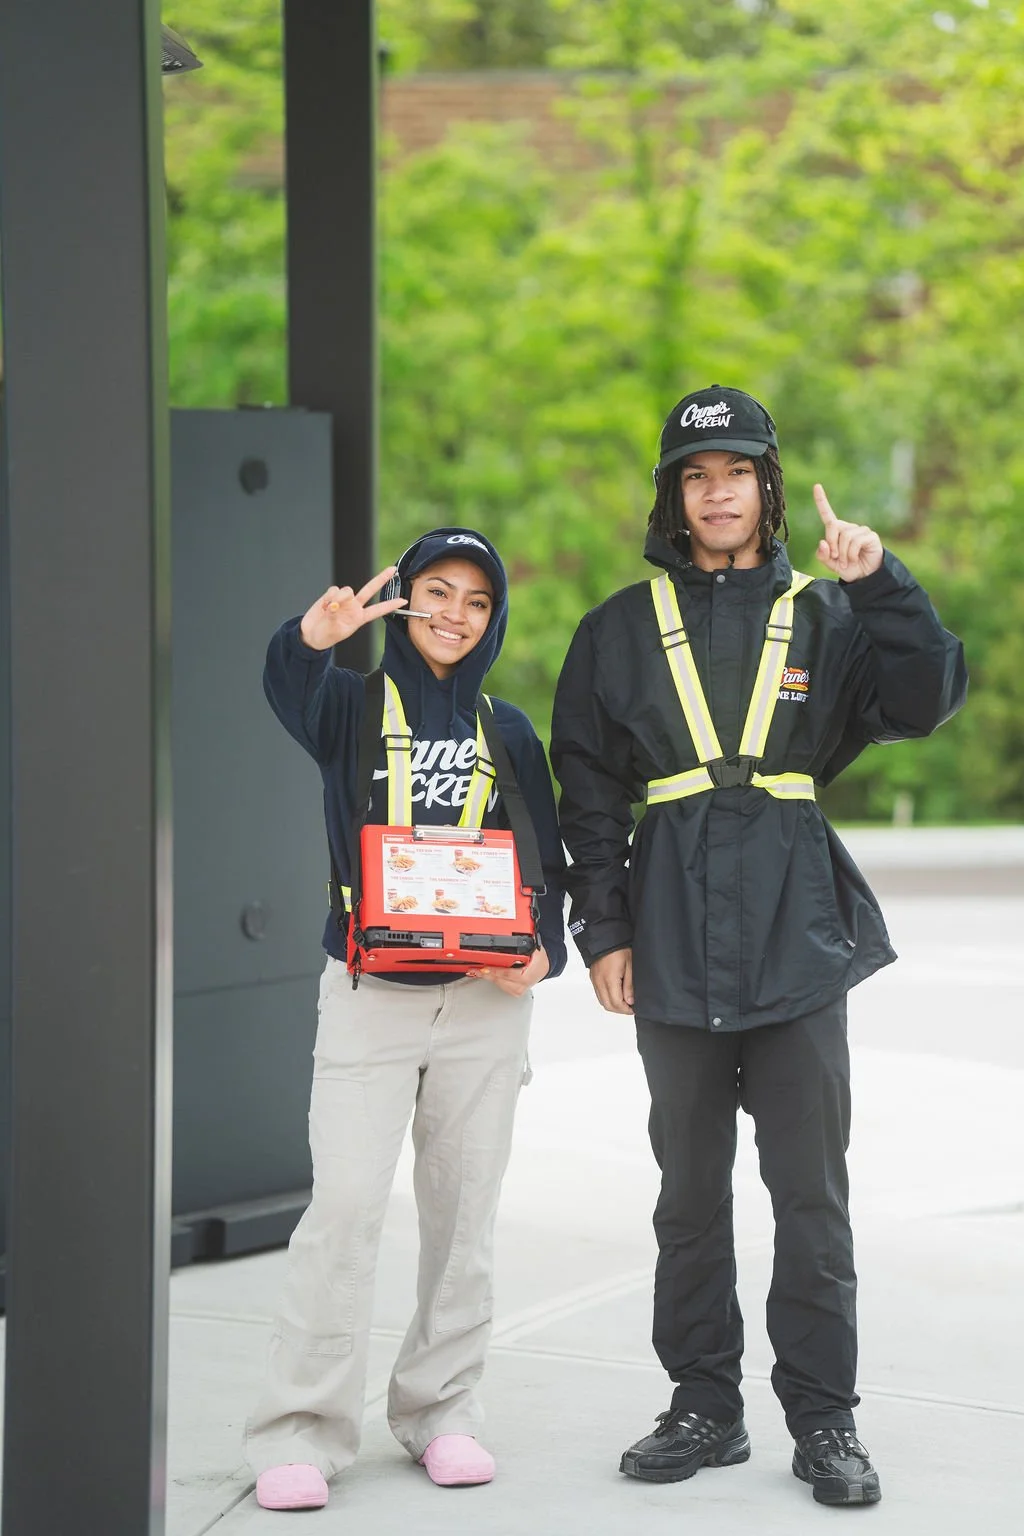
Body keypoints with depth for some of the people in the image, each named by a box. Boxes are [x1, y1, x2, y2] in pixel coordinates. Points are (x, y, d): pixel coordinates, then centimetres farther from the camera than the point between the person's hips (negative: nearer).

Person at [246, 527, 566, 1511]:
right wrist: (315, 636, -44)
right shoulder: (355, 705, 3)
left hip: (485, 997, 3)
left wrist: (544, 952, -8)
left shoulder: (508, 732, 11)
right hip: (369, 992, -3)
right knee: (346, 1204, -10)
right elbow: (289, 690, -21)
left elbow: (547, 865, 12)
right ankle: (300, 1430, -6)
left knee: (464, 1208, 7)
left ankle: (442, 1411, 17)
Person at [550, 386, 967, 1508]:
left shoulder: (822, 617, 9)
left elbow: (927, 697, -7)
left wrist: (880, 582, -17)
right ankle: (704, 1406, 16)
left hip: (798, 931, -1)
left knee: (812, 1187, -1)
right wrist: (603, 929, 1)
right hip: (676, 936, 1)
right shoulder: (623, 629, 9)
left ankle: (823, 1418, 7)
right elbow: (590, 792, 8)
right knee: (690, 1184, 7)